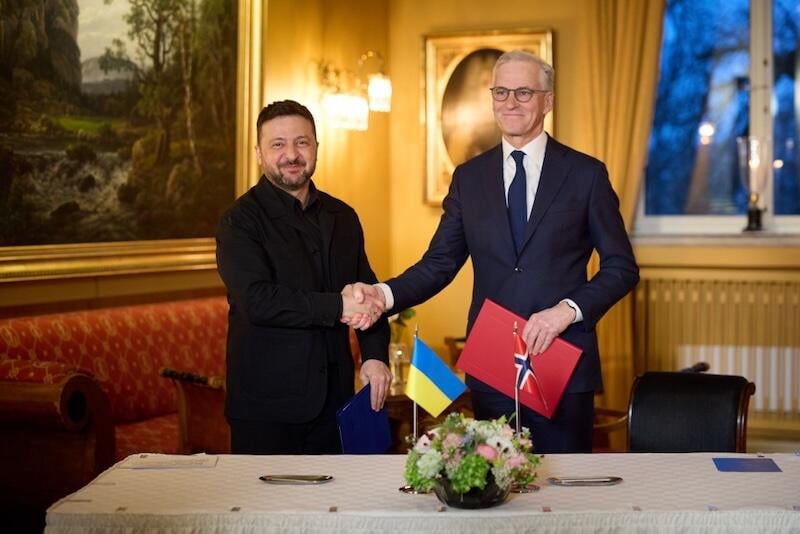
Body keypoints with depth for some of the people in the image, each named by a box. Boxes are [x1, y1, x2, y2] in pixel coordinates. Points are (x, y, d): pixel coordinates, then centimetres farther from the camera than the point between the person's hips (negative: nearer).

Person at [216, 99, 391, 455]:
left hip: (334, 398, 5)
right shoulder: (240, 221, -6)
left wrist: (375, 355, -1)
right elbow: (256, 300, -18)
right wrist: (337, 306, -17)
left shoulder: (342, 218, 13)